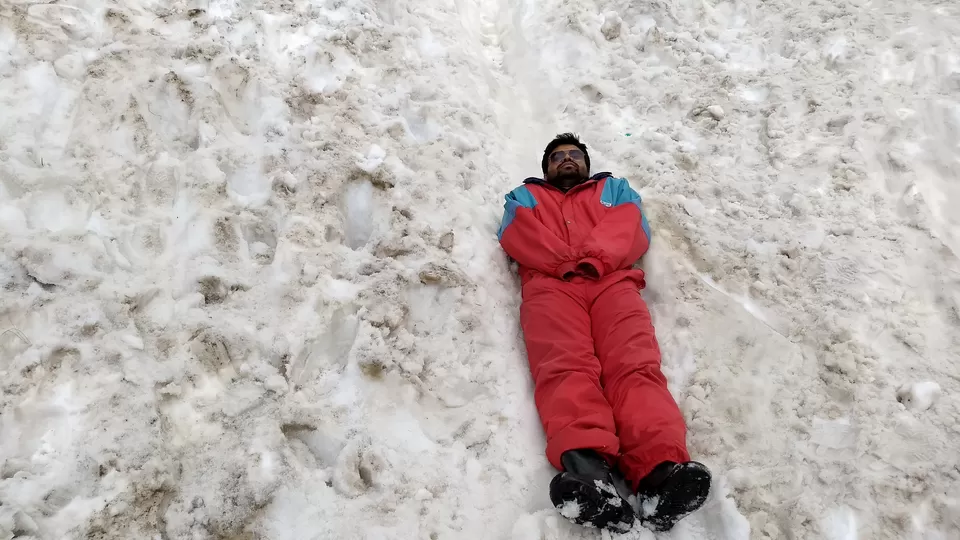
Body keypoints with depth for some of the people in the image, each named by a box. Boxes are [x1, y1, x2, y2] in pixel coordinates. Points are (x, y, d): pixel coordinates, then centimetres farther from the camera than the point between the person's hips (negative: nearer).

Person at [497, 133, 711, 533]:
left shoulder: (614, 189, 38)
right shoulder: (525, 196, 37)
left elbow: (632, 230, 16)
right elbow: (517, 235, 13)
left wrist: (595, 257, -7)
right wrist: (565, 259, -5)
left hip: (611, 280, 1)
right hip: (550, 283, -1)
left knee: (635, 365, -29)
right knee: (566, 366, -32)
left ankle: (662, 470, -52)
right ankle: (587, 467, -57)